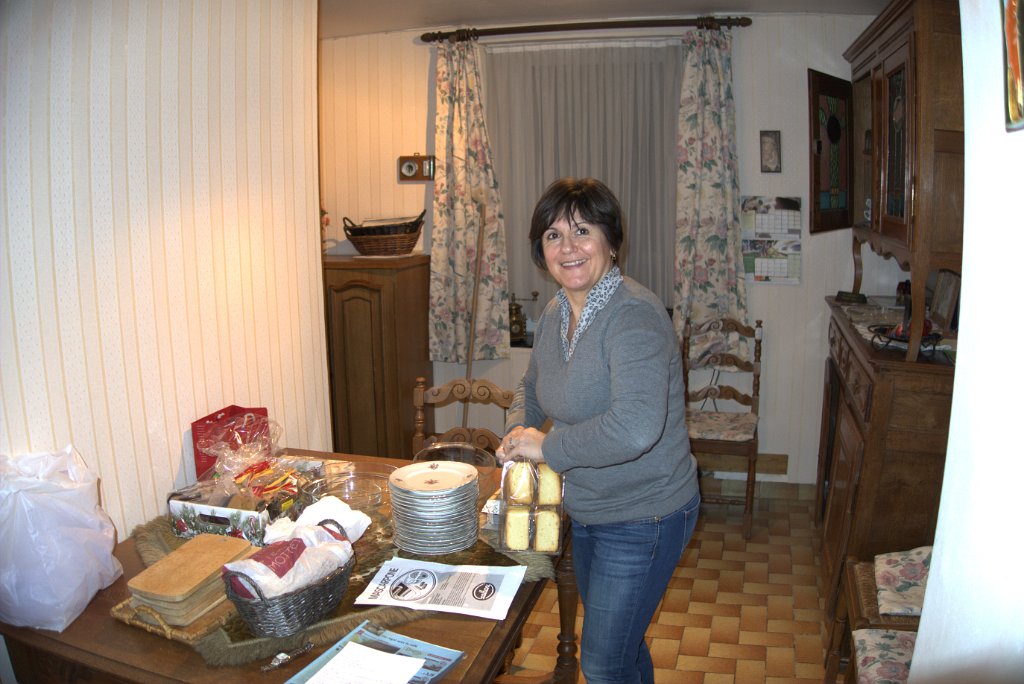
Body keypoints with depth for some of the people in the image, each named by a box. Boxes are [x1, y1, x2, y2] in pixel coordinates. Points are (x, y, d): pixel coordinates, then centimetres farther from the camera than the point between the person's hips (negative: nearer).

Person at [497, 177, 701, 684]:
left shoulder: (633, 314, -27)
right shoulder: (556, 313, 1)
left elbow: (636, 427, -40)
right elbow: (532, 387, 17)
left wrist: (548, 446, -27)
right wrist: (518, 431, -3)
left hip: (643, 518, -8)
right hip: (586, 510, 8)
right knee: (620, 642, 28)